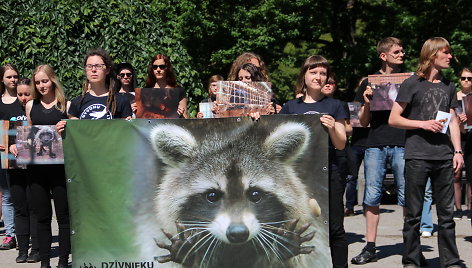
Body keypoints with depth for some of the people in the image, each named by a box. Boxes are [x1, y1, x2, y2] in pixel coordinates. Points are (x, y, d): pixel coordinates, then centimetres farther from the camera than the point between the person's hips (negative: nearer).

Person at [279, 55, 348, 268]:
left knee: (334, 227, -1)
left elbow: (341, 145, 5)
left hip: (329, 171, -2)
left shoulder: (334, 106, 7)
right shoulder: (291, 107, 12)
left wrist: (332, 128, -13)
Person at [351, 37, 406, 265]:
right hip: (375, 143, 1)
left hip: (403, 143, -1)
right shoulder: (369, 83, 12)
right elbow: (363, 122, 11)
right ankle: (370, 248, 9)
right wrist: (367, 103, -7)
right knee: (372, 195, 2)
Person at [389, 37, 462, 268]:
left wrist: (458, 151, 7)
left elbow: (453, 121, 17)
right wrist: (422, 123, -12)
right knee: (414, 214, 1)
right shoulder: (412, 84, 0)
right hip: (417, 156, -4)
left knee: (446, 214, 7)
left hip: (444, 157, 4)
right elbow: (393, 119, -1)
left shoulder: (448, 86, 15)